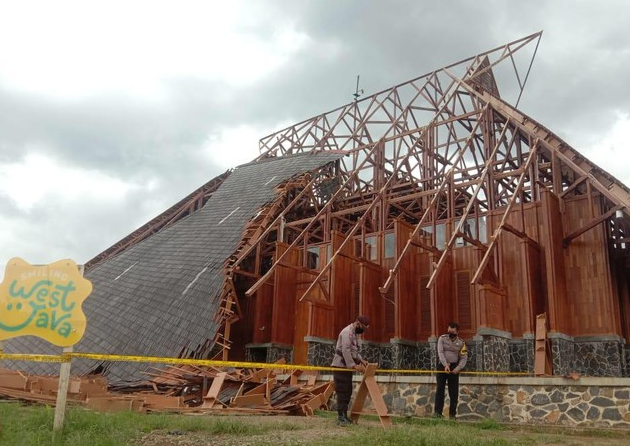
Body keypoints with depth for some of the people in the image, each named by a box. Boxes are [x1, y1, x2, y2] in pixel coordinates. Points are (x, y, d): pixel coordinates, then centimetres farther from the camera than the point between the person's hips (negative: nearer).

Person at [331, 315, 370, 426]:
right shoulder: (347, 332, -14)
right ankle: (341, 418, -9)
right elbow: (345, 350, -23)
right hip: (340, 366, -10)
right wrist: (354, 365, -25)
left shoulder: (354, 333, 18)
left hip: (347, 367, 10)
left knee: (347, 392, 9)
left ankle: (344, 416, 14)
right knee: (342, 392, -10)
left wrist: (361, 360, 5)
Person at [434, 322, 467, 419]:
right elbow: (440, 352, -11)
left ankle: (452, 414, 7)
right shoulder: (442, 338, -1)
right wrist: (445, 365, -23)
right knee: (440, 389, -6)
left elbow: (464, 358, 0)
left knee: (454, 392, 1)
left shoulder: (461, 342, 2)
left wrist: (458, 368, -16)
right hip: (442, 366, -1)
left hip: (454, 368, 1)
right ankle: (438, 412, -7)